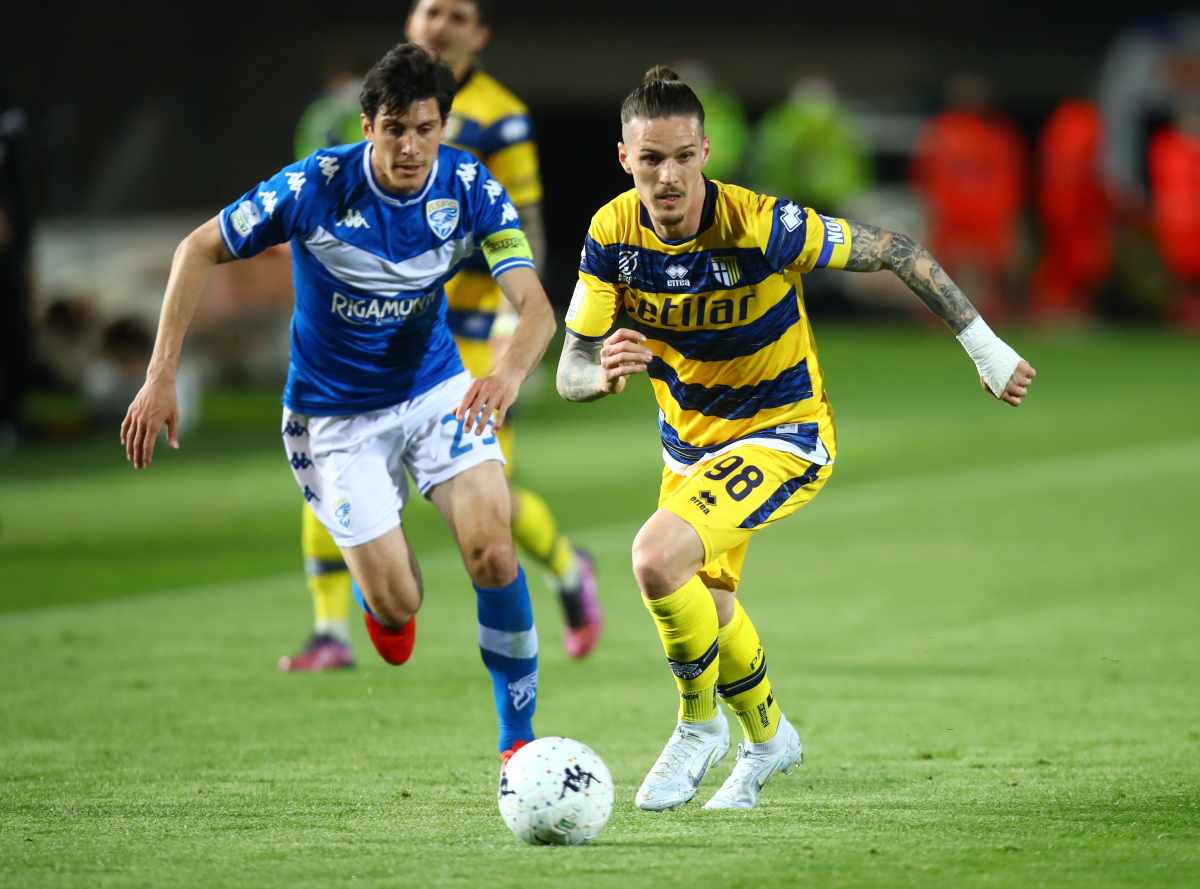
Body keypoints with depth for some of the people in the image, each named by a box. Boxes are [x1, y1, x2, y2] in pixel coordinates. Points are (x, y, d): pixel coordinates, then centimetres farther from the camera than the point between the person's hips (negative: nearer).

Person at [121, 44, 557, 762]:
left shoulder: (471, 189, -16)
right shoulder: (315, 187, -22)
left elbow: (536, 307, -23)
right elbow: (200, 250, -10)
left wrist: (511, 371, -46)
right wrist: (162, 376, -15)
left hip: (435, 389, 2)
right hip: (335, 413, -2)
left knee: (492, 551, -20)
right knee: (398, 608, -8)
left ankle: (519, 736, -1)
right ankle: (381, 573, 33)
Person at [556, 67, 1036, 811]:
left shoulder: (761, 225, -29)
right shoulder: (612, 234, -16)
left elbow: (894, 251, -17)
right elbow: (570, 373, -14)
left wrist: (983, 345, -13)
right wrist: (605, 372, -39)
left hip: (782, 437, -6)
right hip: (689, 438, 6)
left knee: (658, 558, -28)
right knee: (704, 605, 23)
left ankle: (700, 725, -3)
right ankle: (767, 737, 53)